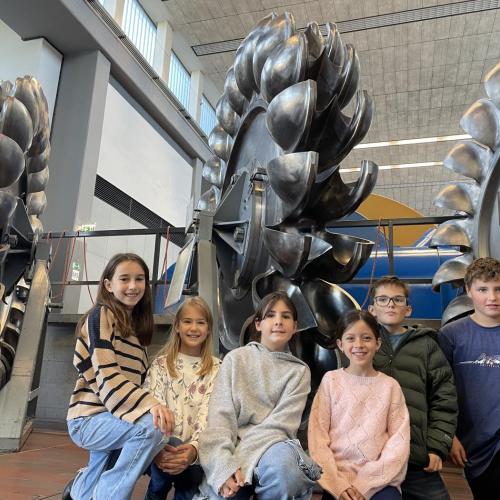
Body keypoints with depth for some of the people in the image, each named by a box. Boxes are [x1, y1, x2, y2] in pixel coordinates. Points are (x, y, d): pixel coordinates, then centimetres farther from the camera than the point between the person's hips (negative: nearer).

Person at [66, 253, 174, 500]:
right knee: (152, 426, -30)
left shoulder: (135, 324, 15)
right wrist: (150, 405, -34)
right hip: (90, 418, -9)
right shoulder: (101, 315, -11)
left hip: (110, 416, 9)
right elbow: (106, 376, -22)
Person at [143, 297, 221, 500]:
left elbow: (208, 414, -6)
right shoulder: (160, 364, 7)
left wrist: (194, 448, -26)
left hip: (193, 449, -1)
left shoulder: (216, 369, 6)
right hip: (163, 446, 1)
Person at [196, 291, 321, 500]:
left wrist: (238, 462, -16)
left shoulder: (299, 371, 9)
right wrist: (224, 464, -19)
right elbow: (220, 414, -2)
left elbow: (281, 424, -4)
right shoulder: (236, 359, 8)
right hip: (234, 446, -1)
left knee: (281, 464, -34)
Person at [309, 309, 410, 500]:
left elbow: (399, 443, 1)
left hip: (379, 480, 1)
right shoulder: (331, 380, 2)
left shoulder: (389, 385, 4)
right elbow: (317, 437, 0)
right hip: (337, 476, -1)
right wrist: (338, 484, -9)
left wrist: (365, 484, -7)